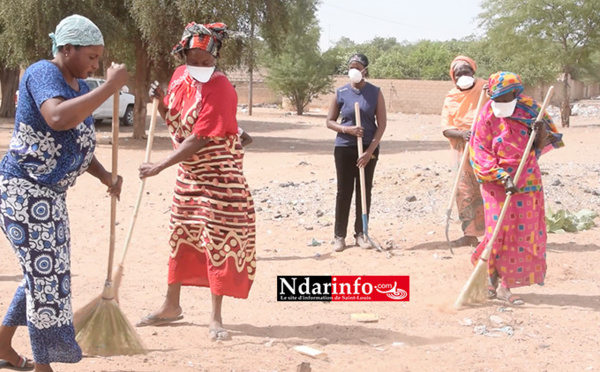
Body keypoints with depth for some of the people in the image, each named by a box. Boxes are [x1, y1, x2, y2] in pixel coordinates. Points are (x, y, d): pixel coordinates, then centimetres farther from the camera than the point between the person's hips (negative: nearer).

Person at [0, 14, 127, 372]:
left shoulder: (80, 87, 11)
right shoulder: (43, 74, -18)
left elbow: (78, 144, 17)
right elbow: (58, 119, -39)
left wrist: (105, 176, 0)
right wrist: (111, 87, -34)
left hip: (51, 194, 10)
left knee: (45, 274, 17)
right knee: (46, 276, -7)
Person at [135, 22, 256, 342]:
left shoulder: (220, 90, -22)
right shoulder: (179, 77, 0)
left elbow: (197, 140, -26)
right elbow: (172, 122, 15)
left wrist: (159, 167, -24)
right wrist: (161, 103, -6)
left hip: (219, 175, -7)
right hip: (187, 173, 7)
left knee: (218, 241, -4)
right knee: (181, 237, 14)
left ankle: (216, 318, 4)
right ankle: (171, 306, 28)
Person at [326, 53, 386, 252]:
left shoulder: (375, 93, -3)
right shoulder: (341, 93, -2)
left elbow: (382, 124, -4)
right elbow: (330, 121, 3)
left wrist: (370, 150, -13)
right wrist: (347, 129, -17)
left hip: (368, 148, 0)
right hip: (344, 148, 0)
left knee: (364, 191, 6)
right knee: (344, 191, 3)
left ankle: (361, 233, 16)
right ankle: (339, 235, 9)